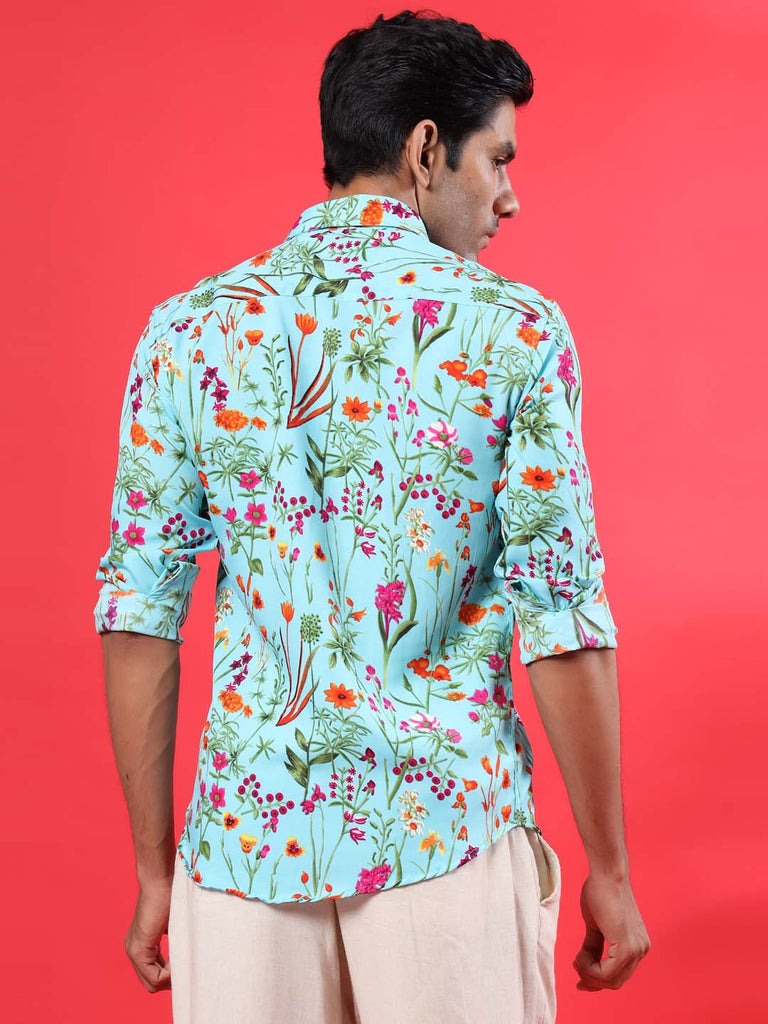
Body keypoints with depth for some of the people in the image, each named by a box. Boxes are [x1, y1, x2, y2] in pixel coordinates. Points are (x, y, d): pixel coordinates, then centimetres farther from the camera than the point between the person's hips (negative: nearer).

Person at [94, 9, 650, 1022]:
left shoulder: (189, 327, 1)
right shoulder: (516, 332, -6)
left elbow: (140, 614, 0)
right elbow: (565, 621, -8)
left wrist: (154, 867, 8)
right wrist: (609, 870, 2)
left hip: (247, 826, 3)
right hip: (449, 826, -2)